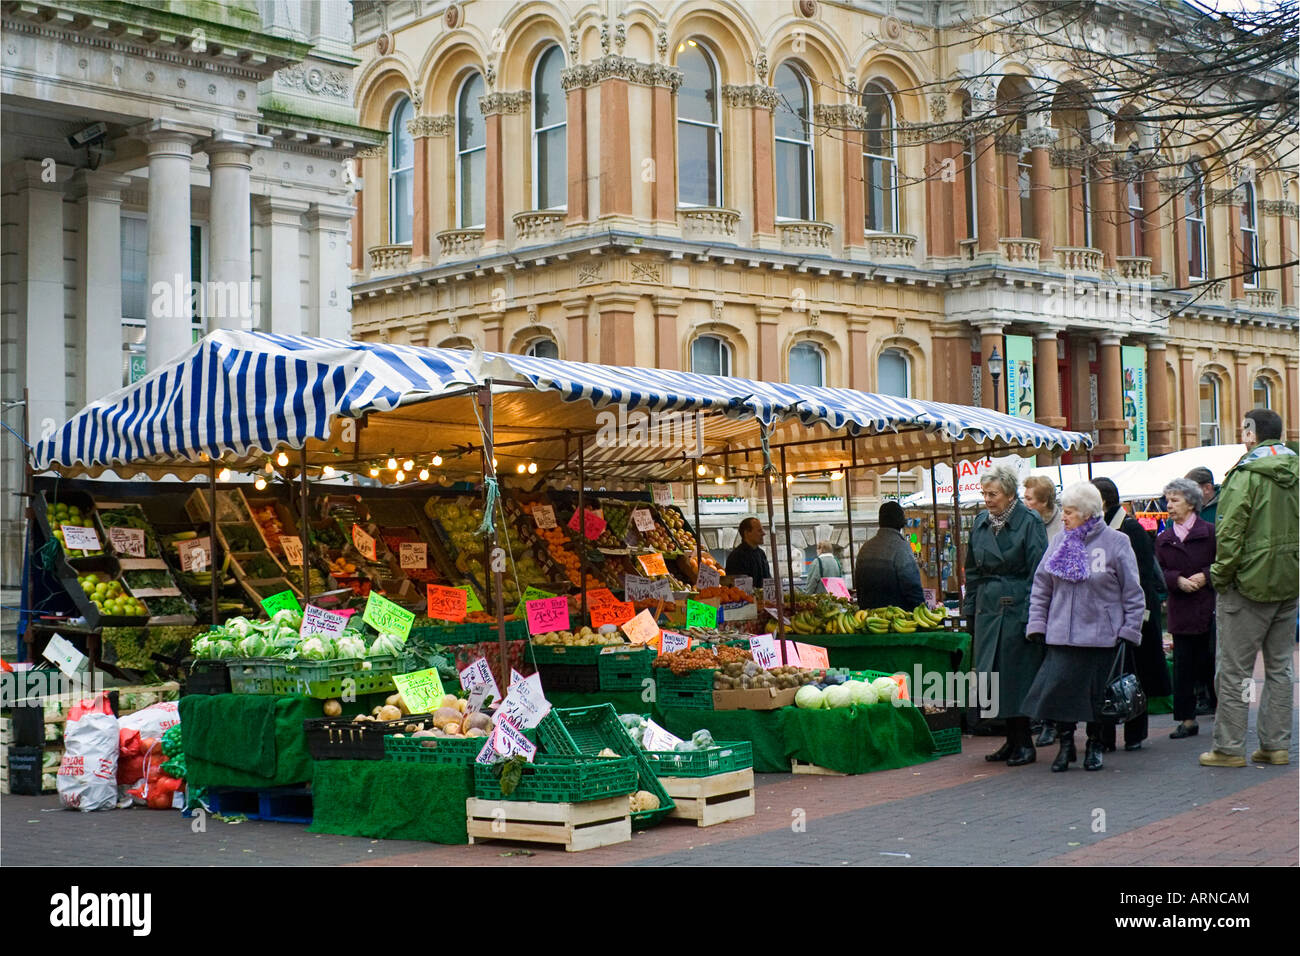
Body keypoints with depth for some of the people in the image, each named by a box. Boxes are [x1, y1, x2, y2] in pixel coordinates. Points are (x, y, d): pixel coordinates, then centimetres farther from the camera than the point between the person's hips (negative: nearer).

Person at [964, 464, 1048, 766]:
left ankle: (1024, 744, 5)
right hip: (988, 608, 6)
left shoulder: (1029, 523, -8)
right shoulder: (981, 522, 11)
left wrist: (1030, 615, -15)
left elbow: (1038, 573, -10)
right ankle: (1012, 740, 16)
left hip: (1017, 607, -6)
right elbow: (972, 570, 18)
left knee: (1018, 675, -4)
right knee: (993, 672, 6)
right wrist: (970, 609, 13)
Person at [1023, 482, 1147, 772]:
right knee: (1060, 688, -5)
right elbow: (1041, 587, 12)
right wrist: (1037, 624, 5)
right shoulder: (1060, 542, 8)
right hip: (1061, 636, 3)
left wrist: (1129, 629, -5)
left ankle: (1095, 747, 23)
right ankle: (1065, 745, 10)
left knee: (1097, 694, 6)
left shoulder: (1116, 543, -4)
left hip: (1101, 635, -3)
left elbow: (1133, 593, 0)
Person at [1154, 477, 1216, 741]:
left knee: (1215, 662, 0)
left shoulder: (1210, 532, 1)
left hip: (1210, 608, -3)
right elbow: (1159, 573, 5)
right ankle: (1187, 719, 8)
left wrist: (1205, 576, -15)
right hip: (1181, 611, 3)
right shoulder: (1163, 539, 12)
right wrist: (1178, 580, -13)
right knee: (1183, 667, 2)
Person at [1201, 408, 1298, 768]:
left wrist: (1220, 575, -7)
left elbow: (1230, 532, -18)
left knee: (1234, 669, 0)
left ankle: (1229, 748, 3)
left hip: (1250, 583, -7)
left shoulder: (1246, 475, -15)